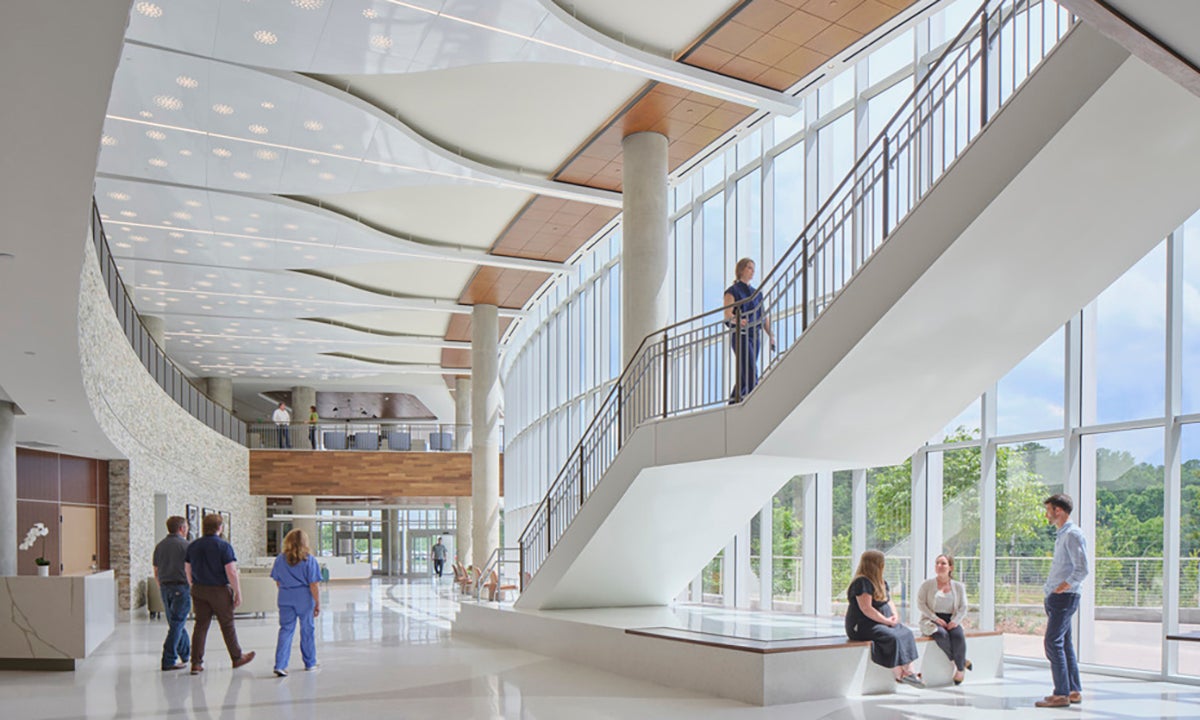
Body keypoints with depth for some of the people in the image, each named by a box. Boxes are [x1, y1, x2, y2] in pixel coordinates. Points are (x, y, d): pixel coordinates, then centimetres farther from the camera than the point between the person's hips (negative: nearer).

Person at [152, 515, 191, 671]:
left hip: (165, 587, 7)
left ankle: (187, 654, 28)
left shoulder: (159, 546, 10)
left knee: (176, 623, 17)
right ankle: (169, 661, -5)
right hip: (181, 587, -7)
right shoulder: (185, 545, -9)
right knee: (177, 625, -3)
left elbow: (156, 573, 14)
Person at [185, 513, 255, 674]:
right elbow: (231, 572, -17)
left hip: (199, 590, 5)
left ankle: (196, 662, 7)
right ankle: (237, 657, 21)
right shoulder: (224, 546, -14)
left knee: (200, 625, 9)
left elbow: (187, 569, 13)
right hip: (219, 590, -5)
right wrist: (238, 593, -10)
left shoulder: (193, 546, 5)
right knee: (227, 625, 7)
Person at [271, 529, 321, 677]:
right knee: (307, 630, 11)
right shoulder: (309, 559, -10)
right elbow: (314, 585, -11)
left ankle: (280, 664, -7)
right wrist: (318, 603, -3)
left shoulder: (280, 559, 1)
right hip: (304, 598, -2)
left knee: (285, 630, 5)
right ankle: (310, 663, 23)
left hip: (285, 598, 2)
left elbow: (277, 581, 11)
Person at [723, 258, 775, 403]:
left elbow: (763, 316, 17)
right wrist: (738, 320, -34)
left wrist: (771, 335, 5)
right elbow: (727, 314, -12)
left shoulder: (756, 293, 20)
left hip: (755, 335, 7)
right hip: (740, 335, -7)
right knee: (751, 371, -17)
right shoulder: (733, 291, 0)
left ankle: (733, 402, 13)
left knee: (744, 373, 6)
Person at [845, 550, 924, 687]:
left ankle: (909, 671, -15)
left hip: (881, 623, 10)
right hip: (862, 626, -10)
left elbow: (889, 601, 19)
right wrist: (887, 621, -17)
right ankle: (899, 675, -22)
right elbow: (866, 609, -23)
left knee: (906, 633, -8)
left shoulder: (881, 582, 15)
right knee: (892, 638, -29)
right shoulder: (862, 583, -17)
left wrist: (894, 615, -2)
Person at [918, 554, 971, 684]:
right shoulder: (927, 584, 6)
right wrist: (936, 618, -14)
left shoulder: (958, 586, 13)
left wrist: (955, 621, -11)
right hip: (931, 620, -1)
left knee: (958, 636, -32)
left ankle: (960, 669, -16)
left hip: (951, 621, 1)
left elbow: (963, 608, 8)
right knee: (941, 634, -35)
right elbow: (920, 604, -1)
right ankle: (963, 661, -17)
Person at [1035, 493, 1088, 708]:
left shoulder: (1073, 534, -14)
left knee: (1053, 643, -10)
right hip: (1056, 597, 10)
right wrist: (1049, 587, 16)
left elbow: (1082, 569, -21)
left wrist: (1065, 585, -22)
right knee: (1065, 643, 13)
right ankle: (1074, 691, 20)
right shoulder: (1062, 535, 17)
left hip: (1064, 596, -10)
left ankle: (1062, 694, -7)